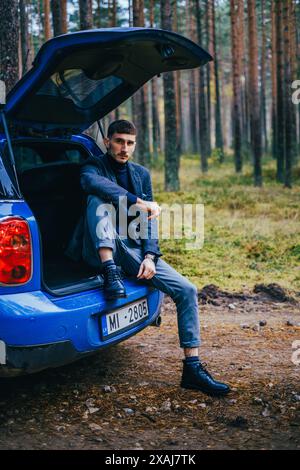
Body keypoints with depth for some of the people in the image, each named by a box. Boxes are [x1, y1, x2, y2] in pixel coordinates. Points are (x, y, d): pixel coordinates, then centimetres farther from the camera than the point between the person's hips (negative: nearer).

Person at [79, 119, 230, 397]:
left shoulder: (141, 174, 16)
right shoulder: (94, 166, 1)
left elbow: (149, 219, 9)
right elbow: (92, 182, -26)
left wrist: (150, 256, -8)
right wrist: (138, 202, -34)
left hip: (134, 251, 4)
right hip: (104, 250, -4)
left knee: (187, 290, -10)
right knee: (98, 200, -30)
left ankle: (192, 368, -5)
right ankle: (111, 274, -36)